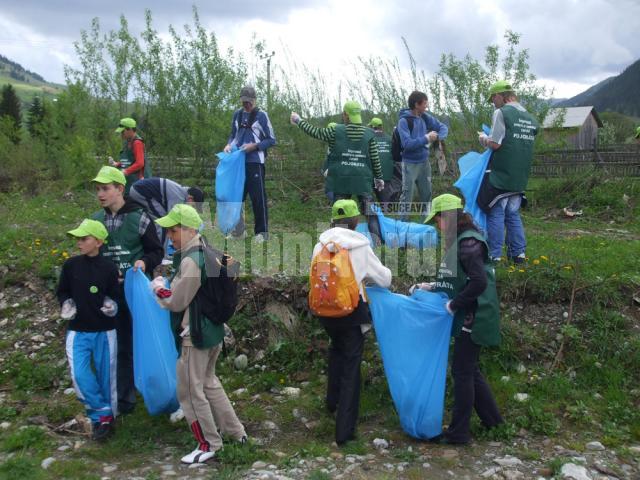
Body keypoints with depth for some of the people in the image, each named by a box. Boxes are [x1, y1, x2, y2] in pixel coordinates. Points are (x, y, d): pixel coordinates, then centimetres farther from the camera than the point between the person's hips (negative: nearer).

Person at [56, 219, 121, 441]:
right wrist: (66, 304, -8)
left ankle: (107, 416, 27)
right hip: (77, 331, 2)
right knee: (80, 376, -9)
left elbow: (116, 295, 3)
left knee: (106, 376, 7)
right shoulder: (70, 265, -3)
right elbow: (61, 292, 11)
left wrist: (111, 304, -18)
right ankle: (103, 415, 10)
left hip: (104, 331, -2)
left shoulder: (109, 268, -9)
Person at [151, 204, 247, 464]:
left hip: (194, 335, -10)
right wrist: (168, 286, 8)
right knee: (209, 383, 23)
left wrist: (157, 286, 1)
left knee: (190, 391, 6)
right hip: (212, 329, 10)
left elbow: (176, 302, -16)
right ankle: (235, 431, 33)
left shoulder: (190, 261, -23)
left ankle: (209, 444, 19)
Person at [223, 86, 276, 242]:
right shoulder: (237, 114, 12)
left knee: (258, 197, -2)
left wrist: (255, 146, -14)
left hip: (255, 162, -5)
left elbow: (271, 140, -1)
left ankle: (262, 232, 6)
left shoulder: (261, 115, -2)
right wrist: (228, 145, 2)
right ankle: (238, 229, 19)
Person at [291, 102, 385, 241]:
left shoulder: (336, 131, -3)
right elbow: (375, 158, 3)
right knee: (369, 210, 4)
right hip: (363, 179, 1)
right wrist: (379, 177, 14)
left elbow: (314, 131, 6)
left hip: (341, 178, -1)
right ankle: (376, 238, -2)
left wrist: (298, 121, 20)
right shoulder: (369, 134, 1)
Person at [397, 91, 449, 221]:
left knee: (427, 195, 14)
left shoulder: (426, 117, 4)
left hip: (424, 162, 7)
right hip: (410, 163, -6)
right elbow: (407, 143, -23)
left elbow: (443, 127, 11)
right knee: (407, 197, -5)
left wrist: (438, 136, -11)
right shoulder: (404, 121, -15)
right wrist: (426, 138, -21)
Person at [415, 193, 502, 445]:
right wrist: (433, 287, 11)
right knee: (469, 368, 18)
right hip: (468, 317, 10)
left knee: (462, 371, 0)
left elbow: (479, 282, -27)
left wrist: (454, 304, -18)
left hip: (474, 318, -10)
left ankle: (458, 432, 12)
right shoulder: (460, 240, 10)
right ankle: (491, 417, 34)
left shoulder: (468, 243, -20)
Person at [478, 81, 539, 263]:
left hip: (500, 175, -7)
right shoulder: (530, 117, 12)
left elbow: (495, 143, -17)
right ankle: (519, 253, 18)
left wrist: (484, 138, 4)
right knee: (513, 214, 16)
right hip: (520, 177, 7)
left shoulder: (502, 112, -11)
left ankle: (495, 255, 5)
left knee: (496, 214, 2)